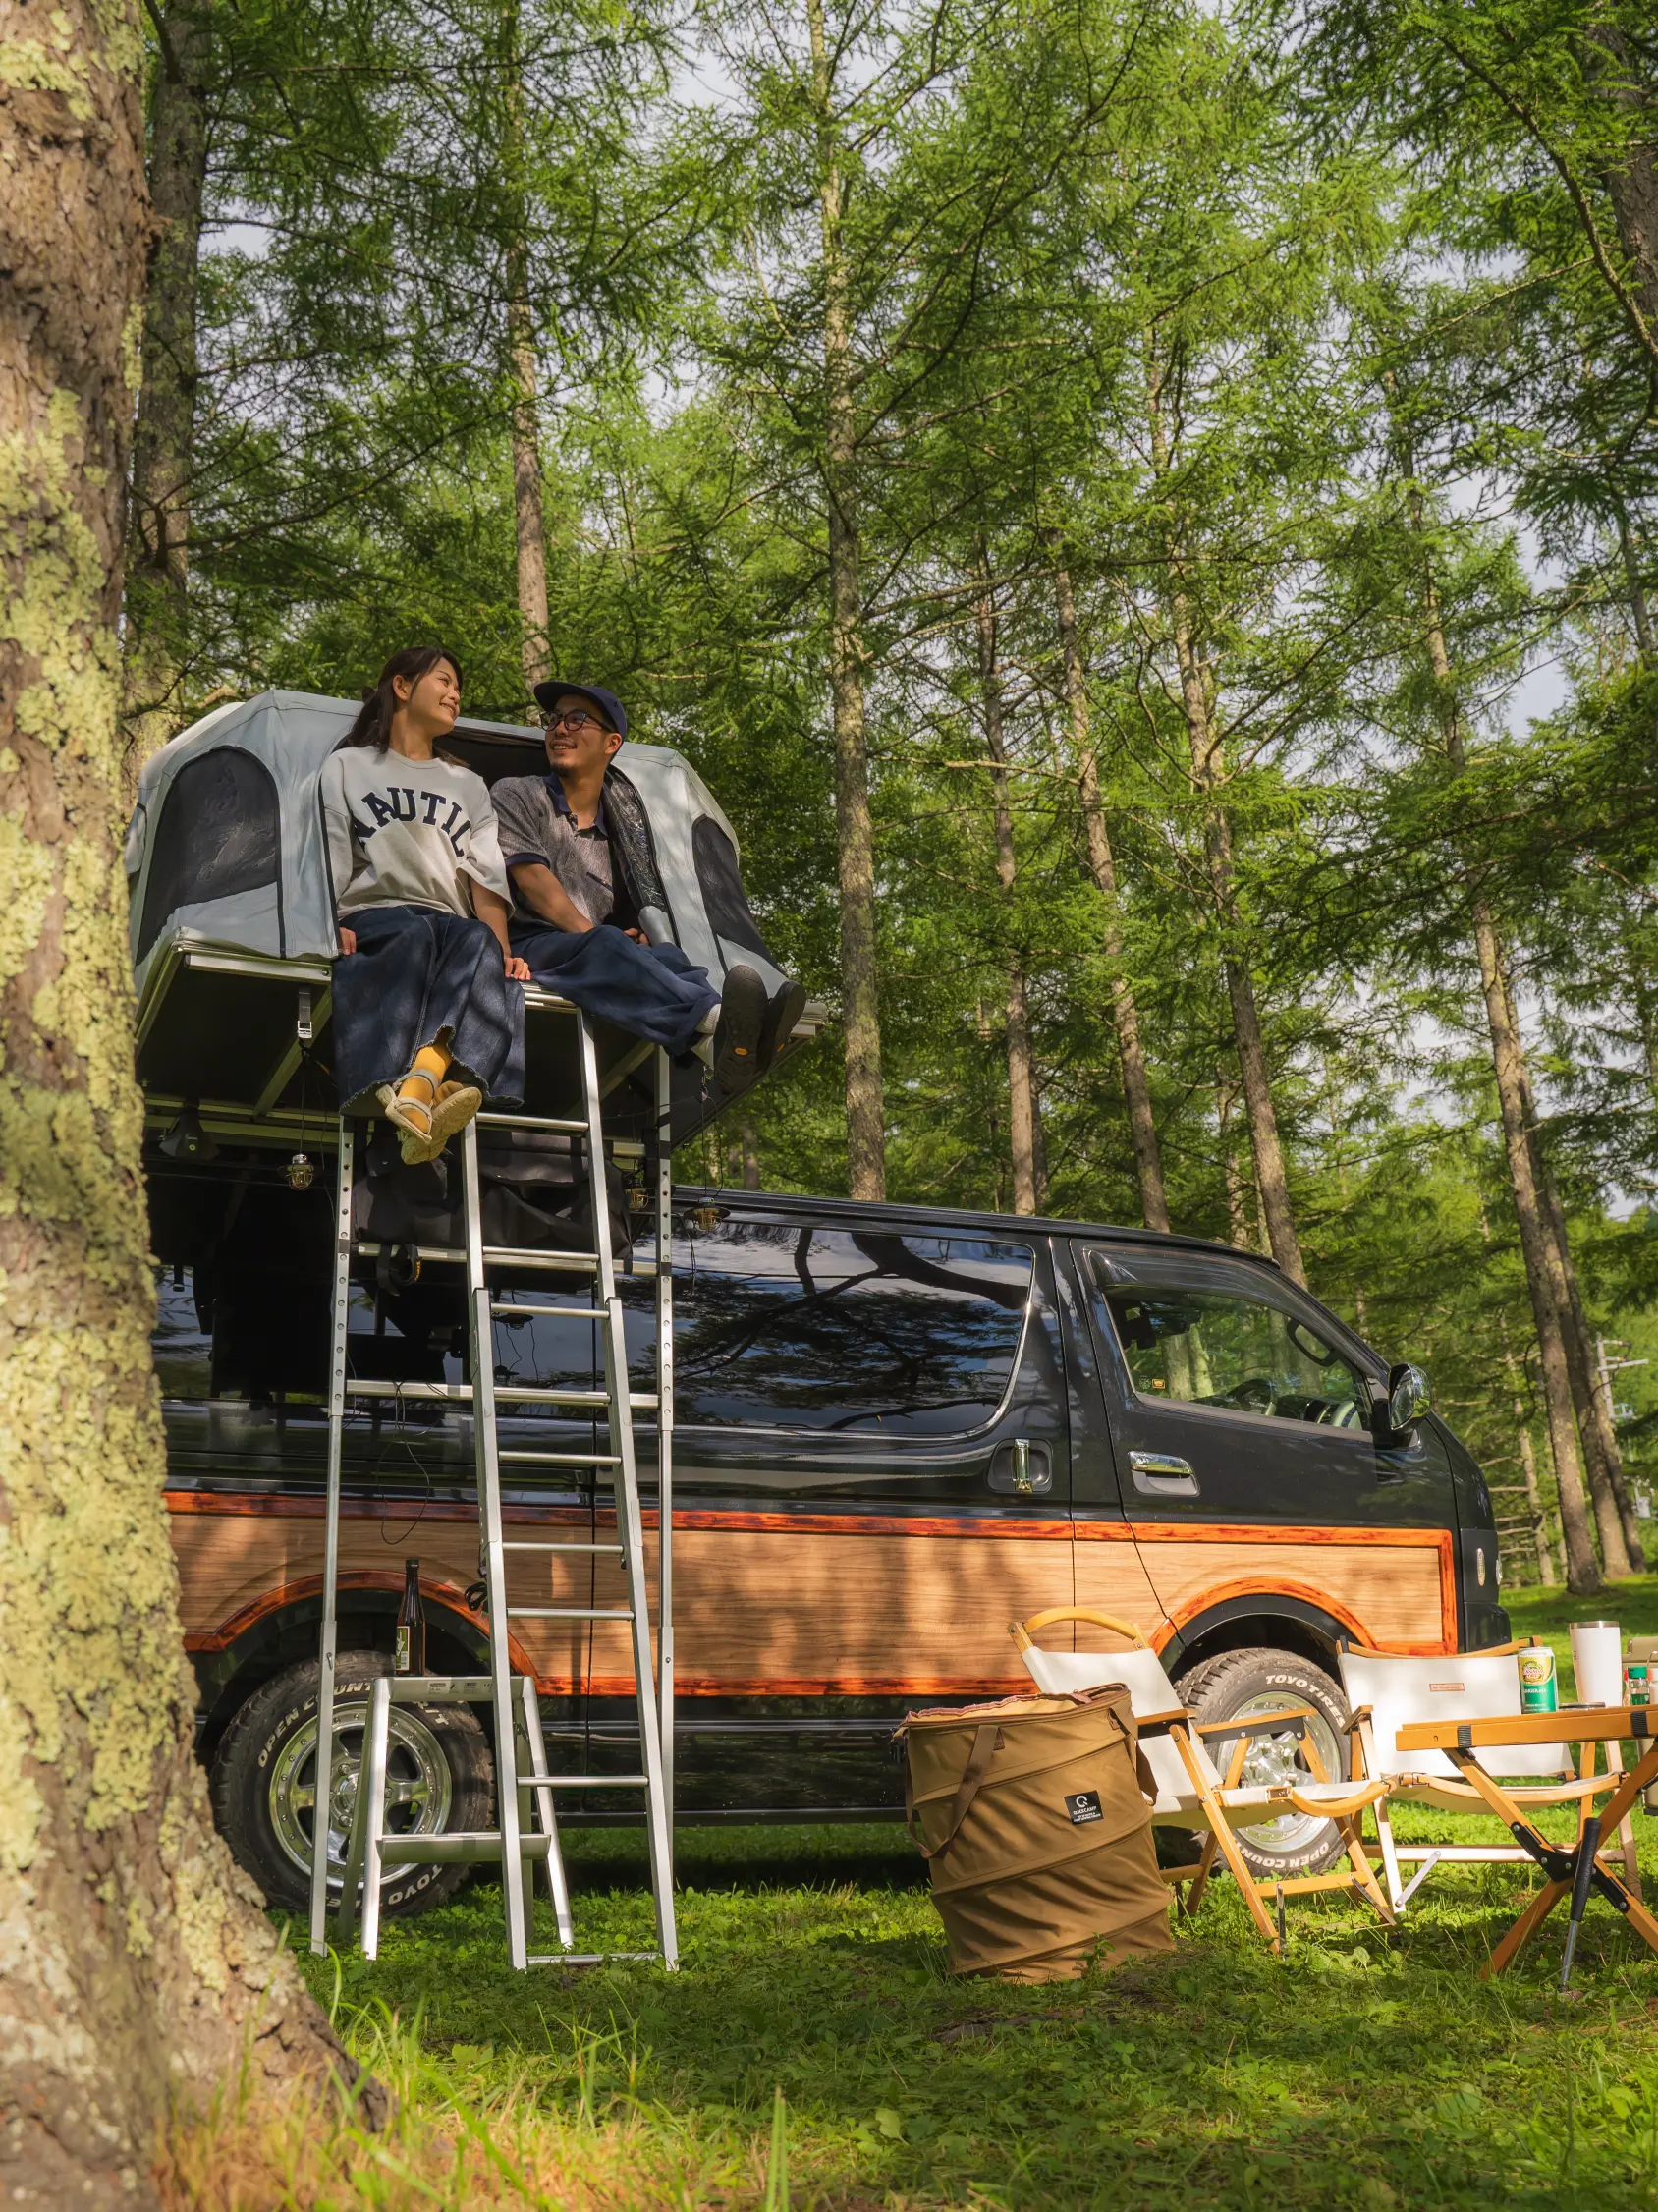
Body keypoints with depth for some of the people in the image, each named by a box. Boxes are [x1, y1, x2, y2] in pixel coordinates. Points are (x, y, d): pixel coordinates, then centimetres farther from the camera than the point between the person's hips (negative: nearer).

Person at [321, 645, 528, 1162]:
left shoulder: (469, 786, 31)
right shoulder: (348, 766, 23)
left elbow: (486, 877, 14)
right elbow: (327, 861, 8)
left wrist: (503, 949, -5)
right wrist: (330, 925, -13)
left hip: (451, 926, 2)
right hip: (372, 917, -2)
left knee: (479, 941, -35)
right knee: (412, 934, -38)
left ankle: (420, 1083, -61)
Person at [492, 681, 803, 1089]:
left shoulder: (615, 829, 27)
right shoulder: (517, 795, 16)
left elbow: (630, 918, 21)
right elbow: (532, 877, -1)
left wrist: (636, 939, -4)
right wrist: (590, 934, -13)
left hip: (595, 963, 4)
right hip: (529, 947, -3)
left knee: (666, 956, -31)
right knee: (603, 946, -37)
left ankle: (723, 1042, -66)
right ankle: (713, 1021, -67)